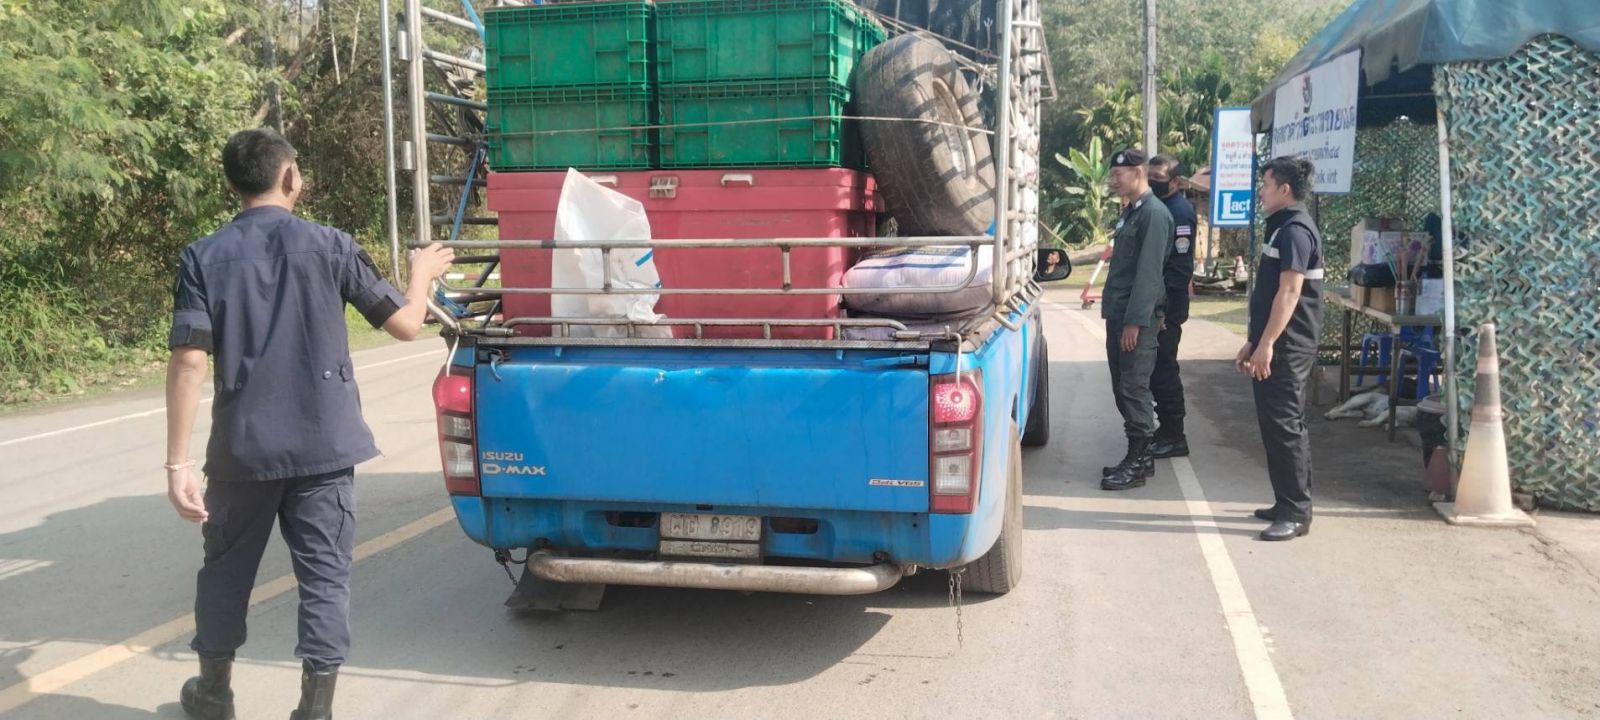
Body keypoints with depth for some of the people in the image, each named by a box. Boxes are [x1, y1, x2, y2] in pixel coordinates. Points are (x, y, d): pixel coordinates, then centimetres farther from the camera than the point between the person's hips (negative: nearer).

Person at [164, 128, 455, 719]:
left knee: (226, 569, 20)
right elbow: (406, 324, 0)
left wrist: (177, 461, -8)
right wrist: (422, 273, 20)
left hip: (242, 448, 2)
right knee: (324, 575, 6)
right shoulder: (330, 247, -4)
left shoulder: (203, 258, -2)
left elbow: (189, 362, -10)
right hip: (323, 445, -2)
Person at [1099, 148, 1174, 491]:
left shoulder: (1154, 214, -13)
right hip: (1118, 313, 10)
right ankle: (1140, 457, 21)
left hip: (1137, 318, -10)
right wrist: (1115, 314, 18)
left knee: (1134, 389, -6)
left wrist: (1135, 321, -22)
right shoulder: (1130, 211, 17)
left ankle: (1136, 464, 0)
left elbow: (1148, 271, -19)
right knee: (1122, 388, 12)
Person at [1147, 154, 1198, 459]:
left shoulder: (1180, 211, -15)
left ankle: (1174, 437, 4)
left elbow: (1180, 266, -21)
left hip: (1166, 307, -9)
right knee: (1157, 367, 15)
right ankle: (1165, 427, 25)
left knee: (1163, 369, -4)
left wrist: (1164, 310, -23)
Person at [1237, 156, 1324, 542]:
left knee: (1283, 425, -8)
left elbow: (1289, 293, -22)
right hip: (1274, 344, 10)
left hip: (1286, 347, -10)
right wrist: (1254, 342, 21)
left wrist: (1267, 344, -25)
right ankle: (1289, 504, 22)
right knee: (1277, 424, 14)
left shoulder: (1295, 230, -14)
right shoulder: (1282, 227, 17)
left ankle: (1296, 513, -3)